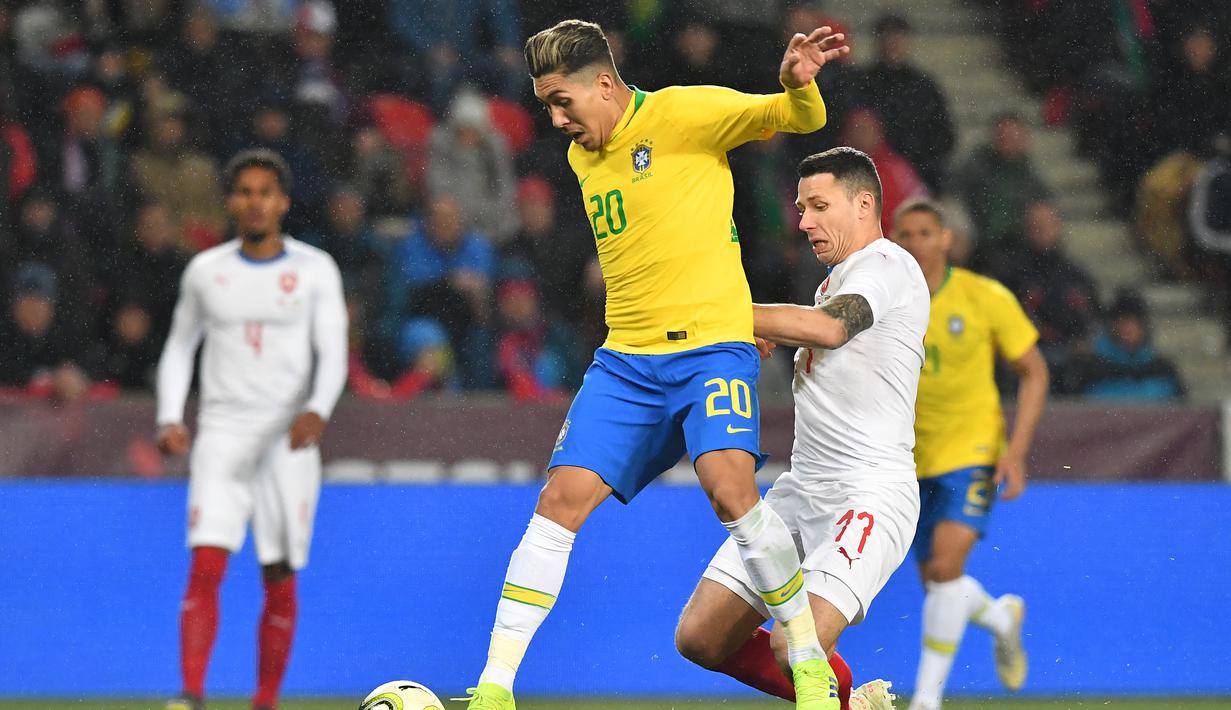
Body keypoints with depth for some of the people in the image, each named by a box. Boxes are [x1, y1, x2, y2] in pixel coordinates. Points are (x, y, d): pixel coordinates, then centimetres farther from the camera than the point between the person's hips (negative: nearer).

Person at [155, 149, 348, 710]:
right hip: (221, 433, 1)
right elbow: (179, 348, 18)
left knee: (280, 581, 1)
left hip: (289, 441, -1)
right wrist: (169, 419, 3)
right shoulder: (205, 270, 8)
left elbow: (333, 353, -4)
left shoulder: (315, 270, 2)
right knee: (206, 568, -15)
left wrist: (317, 410, -23)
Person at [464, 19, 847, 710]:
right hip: (626, 359, 6)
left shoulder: (683, 112, -6)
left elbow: (802, 118, -10)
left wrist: (798, 83, -34)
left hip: (712, 346, -6)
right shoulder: (581, 156, 15)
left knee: (730, 486, -26)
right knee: (562, 498, -6)